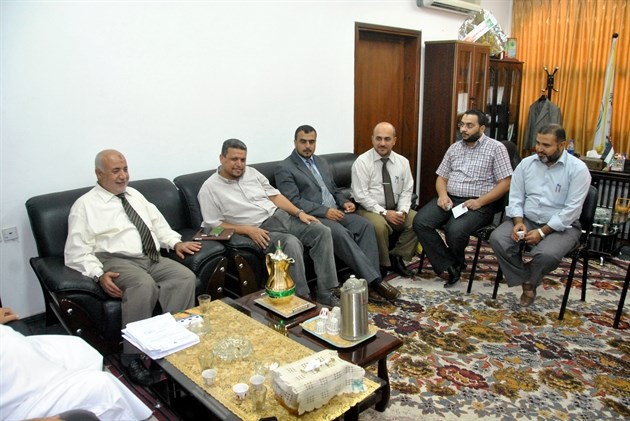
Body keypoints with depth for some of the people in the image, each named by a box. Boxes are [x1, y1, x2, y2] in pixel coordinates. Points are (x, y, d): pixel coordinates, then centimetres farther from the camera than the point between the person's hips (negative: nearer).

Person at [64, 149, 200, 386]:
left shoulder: (135, 195, 21)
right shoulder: (85, 205, 3)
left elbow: (158, 224, 25)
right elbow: (77, 251, -3)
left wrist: (175, 242, 6)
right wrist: (99, 275, -19)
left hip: (152, 258, 6)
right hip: (116, 262, -5)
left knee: (185, 277, -23)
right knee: (144, 286, -36)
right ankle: (131, 357, -21)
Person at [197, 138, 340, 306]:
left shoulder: (251, 172, 12)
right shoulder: (209, 189, -4)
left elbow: (274, 195, 14)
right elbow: (214, 225, -6)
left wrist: (299, 212, 0)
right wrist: (248, 230, -17)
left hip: (280, 216, 6)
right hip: (258, 231, -6)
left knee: (322, 231, -13)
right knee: (292, 243, -34)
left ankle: (326, 294, -12)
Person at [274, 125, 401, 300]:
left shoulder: (322, 162, 20)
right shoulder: (284, 169, -4)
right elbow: (294, 202, -14)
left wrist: (345, 202, 3)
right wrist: (325, 211, -21)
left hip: (335, 211, 7)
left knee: (364, 225, -19)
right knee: (341, 233, -33)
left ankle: (369, 277, -22)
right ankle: (374, 279, -27)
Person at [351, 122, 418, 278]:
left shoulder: (402, 162, 5)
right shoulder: (362, 162, -10)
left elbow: (406, 191, 6)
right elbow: (361, 195, -15)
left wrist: (402, 211, -13)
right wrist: (384, 212, -20)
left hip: (396, 210, 5)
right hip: (369, 209, -5)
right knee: (379, 225, -35)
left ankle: (397, 257, 0)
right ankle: (382, 264, -10)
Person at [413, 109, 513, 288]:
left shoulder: (496, 148, 0)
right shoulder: (454, 148, 16)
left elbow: (505, 183, -6)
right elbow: (441, 177, 16)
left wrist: (479, 201, -18)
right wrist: (443, 195, -7)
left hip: (478, 204, -5)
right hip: (449, 199, 5)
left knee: (455, 230, -33)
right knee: (420, 222, -20)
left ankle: (455, 265, 1)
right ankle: (449, 266, -12)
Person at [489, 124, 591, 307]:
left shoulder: (577, 169, -11)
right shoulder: (526, 163, 3)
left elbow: (572, 209, -16)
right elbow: (515, 198, 4)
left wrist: (542, 232, -21)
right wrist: (518, 222, -15)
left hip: (561, 226, -4)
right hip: (527, 220, 4)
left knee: (546, 254, -34)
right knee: (497, 239, -23)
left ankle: (530, 281, 2)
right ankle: (526, 281, -5)